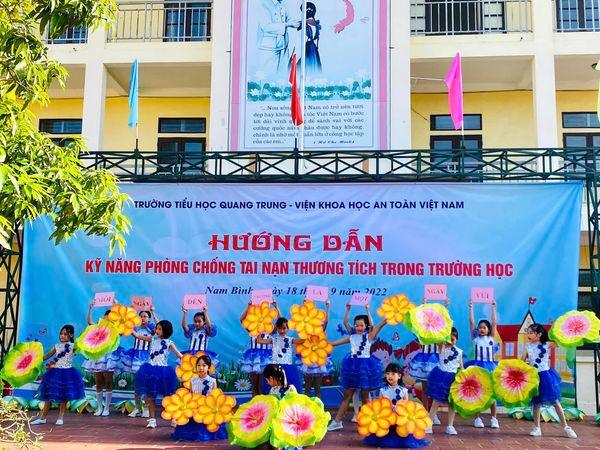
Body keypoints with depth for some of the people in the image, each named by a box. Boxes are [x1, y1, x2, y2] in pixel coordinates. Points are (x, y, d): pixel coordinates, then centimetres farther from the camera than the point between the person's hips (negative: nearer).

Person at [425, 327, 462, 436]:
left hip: (453, 378, 2)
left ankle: (450, 426, 17)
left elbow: (461, 366, 11)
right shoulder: (442, 347, -2)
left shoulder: (459, 352, 5)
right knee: (436, 402, 0)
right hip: (441, 376, -2)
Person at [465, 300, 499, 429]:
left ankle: (494, 418, 13)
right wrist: (471, 308, -5)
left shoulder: (491, 338, 5)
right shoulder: (475, 338, 4)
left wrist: (493, 308, -5)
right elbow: (471, 322, -2)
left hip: (489, 367, 0)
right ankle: (477, 418, 12)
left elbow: (494, 323, -2)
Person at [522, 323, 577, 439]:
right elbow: (523, 361, 7)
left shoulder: (547, 344, -5)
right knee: (536, 403, 9)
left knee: (555, 401, 2)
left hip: (545, 375, -2)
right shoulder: (528, 346, 3)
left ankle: (566, 426, 12)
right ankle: (536, 427, 19)